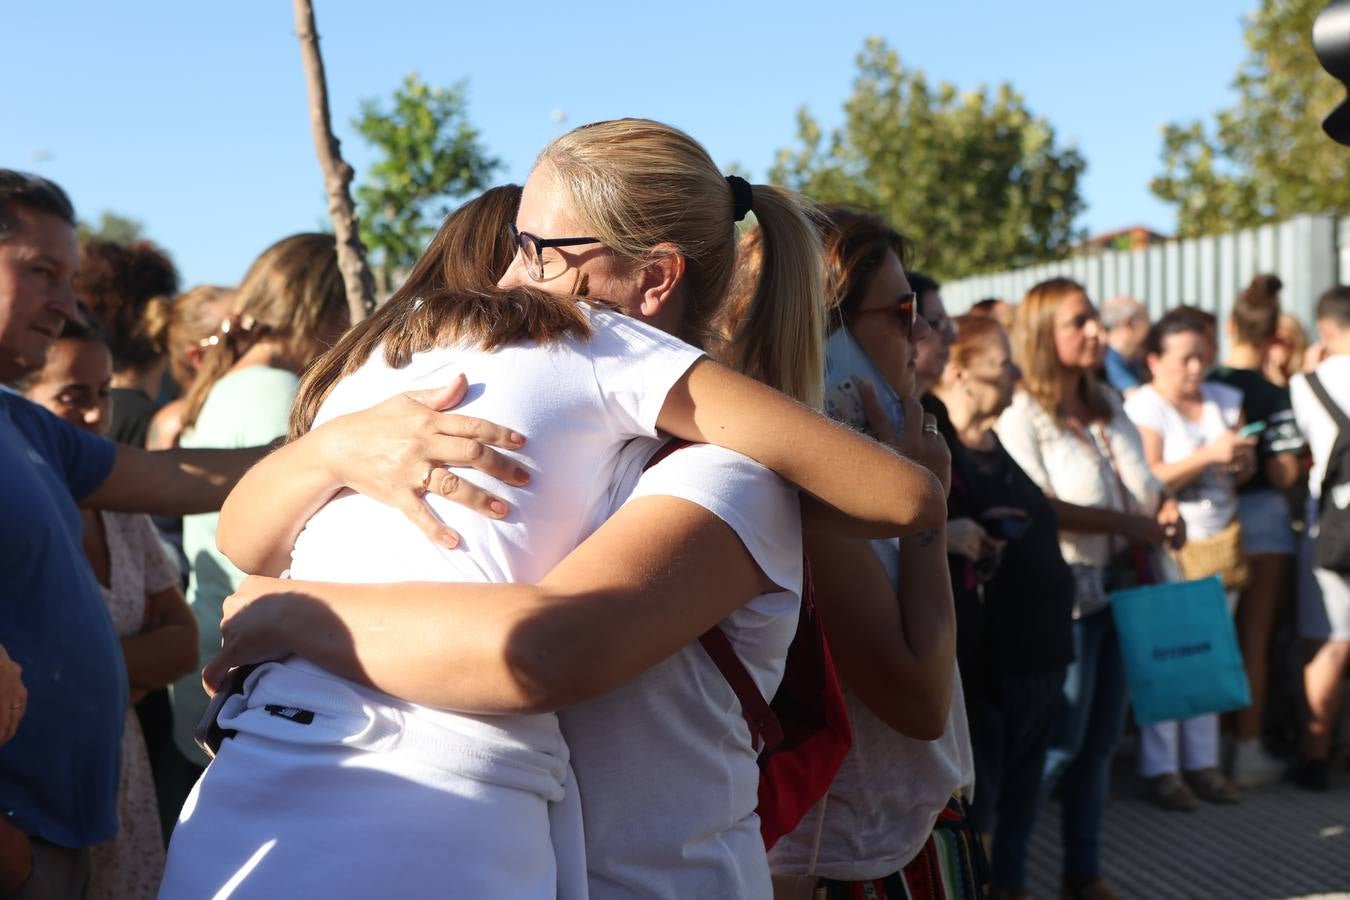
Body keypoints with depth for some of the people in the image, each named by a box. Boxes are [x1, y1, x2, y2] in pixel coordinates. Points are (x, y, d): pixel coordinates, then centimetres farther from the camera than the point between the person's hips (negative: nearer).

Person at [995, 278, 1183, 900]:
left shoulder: (1107, 406, 12)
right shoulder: (1022, 414, -12)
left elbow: (1142, 484, 20)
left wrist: (1163, 511, -2)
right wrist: (1123, 523, -20)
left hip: (1116, 584, 8)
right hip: (1063, 591, -8)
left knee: (1101, 735, 13)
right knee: (1059, 739, -4)